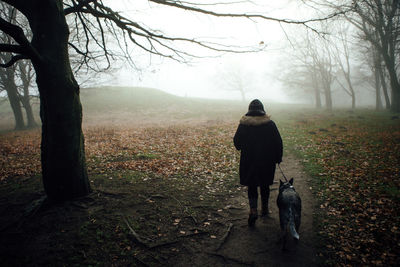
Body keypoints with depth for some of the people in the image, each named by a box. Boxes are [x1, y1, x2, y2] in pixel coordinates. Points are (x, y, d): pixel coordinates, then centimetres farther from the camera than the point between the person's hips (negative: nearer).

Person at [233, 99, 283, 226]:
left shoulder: (243, 124, -7)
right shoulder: (270, 124, -6)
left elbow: (237, 142, -1)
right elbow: (278, 143, -2)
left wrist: (243, 149, 20)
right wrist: (278, 158, 9)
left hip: (248, 161, -1)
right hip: (267, 161, 1)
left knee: (251, 186, 8)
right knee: (264, 185, 18)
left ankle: (253, 210, -9)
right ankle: (265, 208, 32)